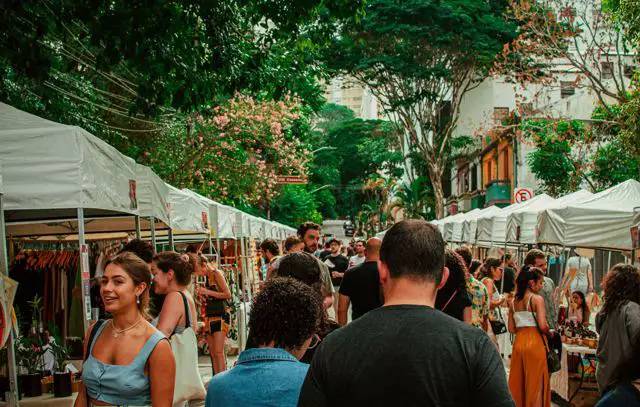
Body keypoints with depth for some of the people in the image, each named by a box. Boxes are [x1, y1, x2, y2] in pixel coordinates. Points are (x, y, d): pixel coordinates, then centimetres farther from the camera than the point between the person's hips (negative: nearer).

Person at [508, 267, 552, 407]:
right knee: (535, 382, 4)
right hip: (535, 343, -5)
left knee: (518, 382, 11)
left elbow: (511, 328, 7)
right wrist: (549, 333, 3)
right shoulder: (537, 299, -8)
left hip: (518, 342, 5)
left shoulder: (514, 301, 8)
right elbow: (542, 325, -16)